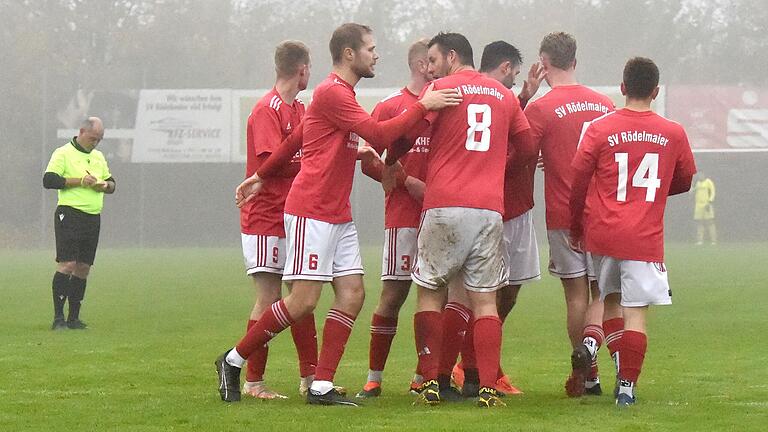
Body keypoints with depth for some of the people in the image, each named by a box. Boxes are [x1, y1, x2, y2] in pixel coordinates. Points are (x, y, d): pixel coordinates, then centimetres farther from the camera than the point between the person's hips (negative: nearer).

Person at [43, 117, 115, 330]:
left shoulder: (98, 157, 19)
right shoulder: (63, 153, -3)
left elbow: (111, 183, 25)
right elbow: (49, 180, -14)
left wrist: (105, 185, 0)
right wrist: (79, 181, -16)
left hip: (93, 218, 7)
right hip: (70, 215, -7)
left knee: (83, 268, 6)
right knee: (67, 264, -13)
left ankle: (74, 317, 11)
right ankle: (58, 318, -11)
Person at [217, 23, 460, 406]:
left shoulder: (341, 94, 18)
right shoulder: (332, 93, -14)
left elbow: (297, 139, 26)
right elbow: (380, 135, -22)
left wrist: (261, 177, 32)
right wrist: (423, 106, -15)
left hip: (339, 216, 10)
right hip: (311, 212, -10)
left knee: (352, 295, 0)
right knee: (304, 300, -10)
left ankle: (322, 386, 0)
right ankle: (233, 361, 3)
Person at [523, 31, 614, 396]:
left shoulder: (540, 109, -9)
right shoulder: (604, 105, 6)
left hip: (563, 214, -3)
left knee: (576, 292, 4)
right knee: (602, 289, 8)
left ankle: (587, 376, 6)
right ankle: (591, 339, -21)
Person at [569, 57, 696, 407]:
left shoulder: (599, 129, -2)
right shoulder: (673, 134, 1)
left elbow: (578, 182, -1)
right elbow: (683, 181, 15)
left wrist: (576, 228, 12)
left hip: (602, 233, 1)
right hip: (645, 238, -1)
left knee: (611, 299, 21)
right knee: (636, 312, 0)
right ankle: (627, 386, -3)